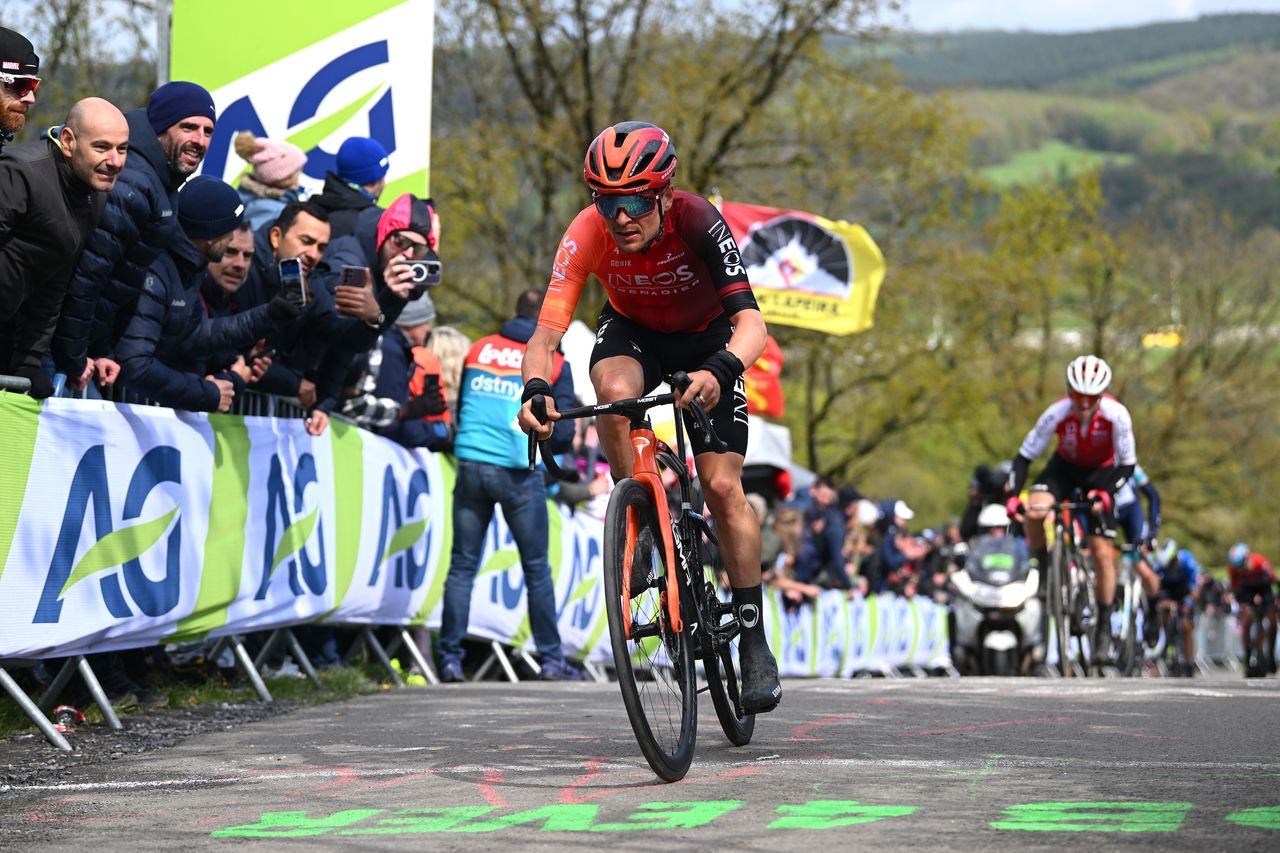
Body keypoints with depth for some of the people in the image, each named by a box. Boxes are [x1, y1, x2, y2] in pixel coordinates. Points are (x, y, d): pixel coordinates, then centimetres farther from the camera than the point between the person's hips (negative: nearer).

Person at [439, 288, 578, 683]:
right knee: (537, 569, 8)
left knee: (462, 565, 6)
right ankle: (551, 658, 12)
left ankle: (450, 657, 2)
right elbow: (563, 435, 1)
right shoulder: (554, 364, 2)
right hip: (519, 472, -2)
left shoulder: (478, 350, 10)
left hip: (470, 467, 2)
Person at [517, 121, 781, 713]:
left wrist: (719, 370, -63)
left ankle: (754, 643, -1)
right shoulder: (587, 233, -29)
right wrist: (535, 388, -56)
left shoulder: (697, 221, -34)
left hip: (706, 339, -1)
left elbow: (750, 321, -43)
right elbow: (547, 331, -35)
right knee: (614, 390, -36)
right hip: (632, 332, 1)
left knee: (723, 487, -12)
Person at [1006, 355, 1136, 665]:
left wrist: (1106, 492, -37)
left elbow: (1127, 464, -20)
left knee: (1102, 553, -9)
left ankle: (1104, 627, 5)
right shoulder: (1057, 413, -28)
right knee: (1034, 513, -32)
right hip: (1064, 468, 1)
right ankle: (1041, 566, -3)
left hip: (1100, 473, -1)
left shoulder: (1116, 414, -29)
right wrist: (1013, 495, -33)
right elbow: (1025, 456, -21)